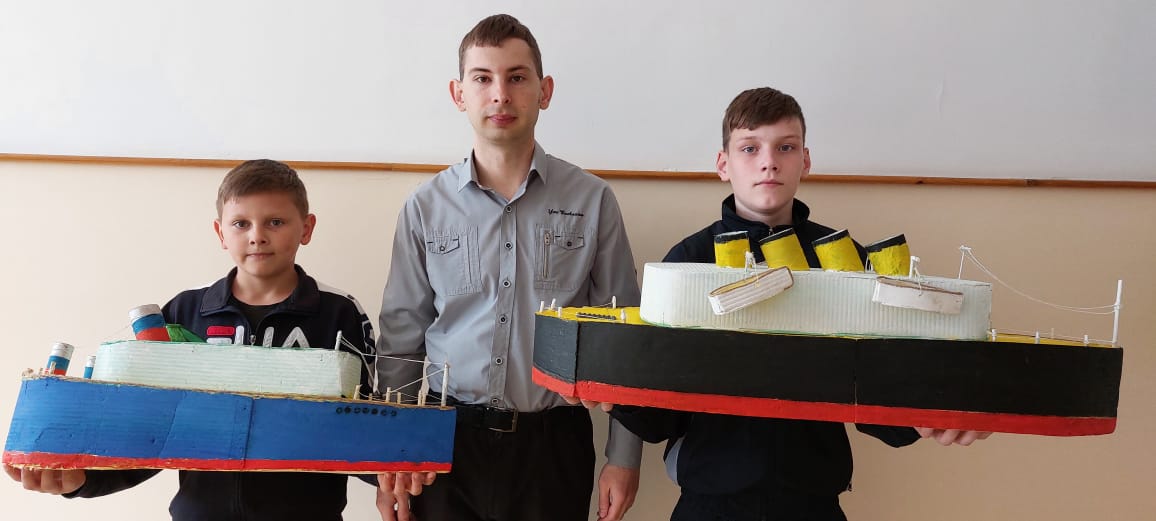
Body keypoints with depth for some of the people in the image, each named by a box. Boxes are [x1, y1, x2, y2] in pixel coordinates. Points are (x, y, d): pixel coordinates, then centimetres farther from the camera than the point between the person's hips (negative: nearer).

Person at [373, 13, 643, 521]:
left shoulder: (592, 201, -3)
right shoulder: (425, 207, 1)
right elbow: (400, 340, 5)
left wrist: (624, 455, 0)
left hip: (554, 441, 0)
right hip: (448, 440, 1)